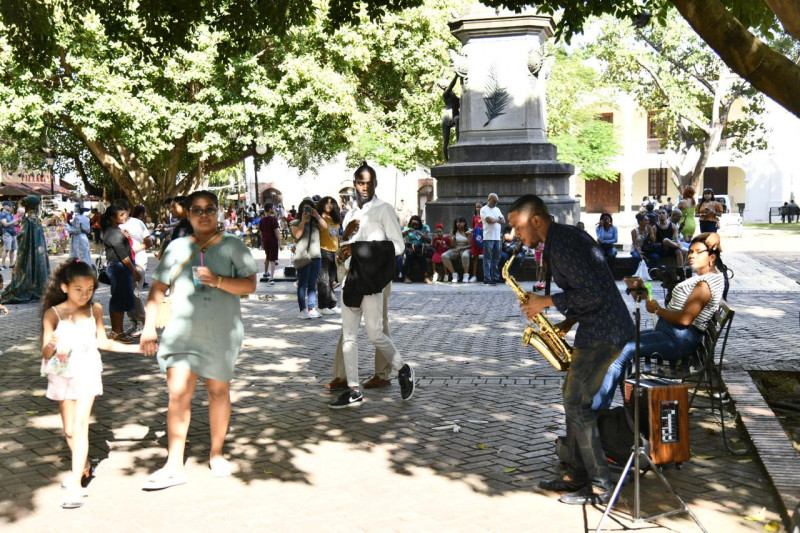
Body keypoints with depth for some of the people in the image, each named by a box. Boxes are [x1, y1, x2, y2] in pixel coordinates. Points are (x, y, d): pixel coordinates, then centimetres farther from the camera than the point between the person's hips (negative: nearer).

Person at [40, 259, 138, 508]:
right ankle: (83, 467, 35)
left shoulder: (95, 309, -2)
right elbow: (45, 354, -12)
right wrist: (51, 345, -35)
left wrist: (135, 347, 10)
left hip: (87, 373, -1)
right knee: (69, 430, 10)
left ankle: (75, 484, -12)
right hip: (61, 374, 1)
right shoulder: (53, 314, -9)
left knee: (80, 426, -11)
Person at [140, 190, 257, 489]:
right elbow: (158, 288, 11)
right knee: (178, 394, -9)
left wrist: (218, 280, -20)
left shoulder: (232, 246, 2)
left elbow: (250, 285, -5)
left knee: (218, 391, 10)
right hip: (181, 332, 1)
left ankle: (216, 454, 28)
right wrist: (149, 327, 3)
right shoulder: (177, 248, 9)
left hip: (221, 333, -1)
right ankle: (174, 466, -4)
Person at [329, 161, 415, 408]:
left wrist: (357, 248, -15)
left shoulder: (383, 210, -5)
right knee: (348, 335, 6)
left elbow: (397, 246, -11)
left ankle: (403, 370, 18)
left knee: (375, 334, -7)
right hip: (351, 278, 7)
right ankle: (353, 390, 13)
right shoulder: (351, 214, 17)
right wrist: (345, 235, -3)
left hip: (371, 279, -7)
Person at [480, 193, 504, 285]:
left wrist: (494, 220, -7)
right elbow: (489, 220, -16)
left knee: (496, 258, 9)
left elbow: (503, 220, 11)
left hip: (497, 237, 7)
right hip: (488, 237, -7)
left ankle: (495, 277, 16)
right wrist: (498, 220, 2)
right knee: (488, 258, -6)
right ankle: (487, 279, -7)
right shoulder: (484, 209, -2)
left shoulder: (497, 209, 20)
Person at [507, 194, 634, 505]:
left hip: (603, 333, -11)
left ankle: (600, 487, 2)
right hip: (601, 327, 11)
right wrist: (569, 322, 10)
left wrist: (548, 301, -13)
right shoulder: (564, 237, 15)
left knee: (577, 404, -6)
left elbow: (592, 294, -24)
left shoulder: (562, 244, -18)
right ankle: (577, 476, 23)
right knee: (573, 398, 15)